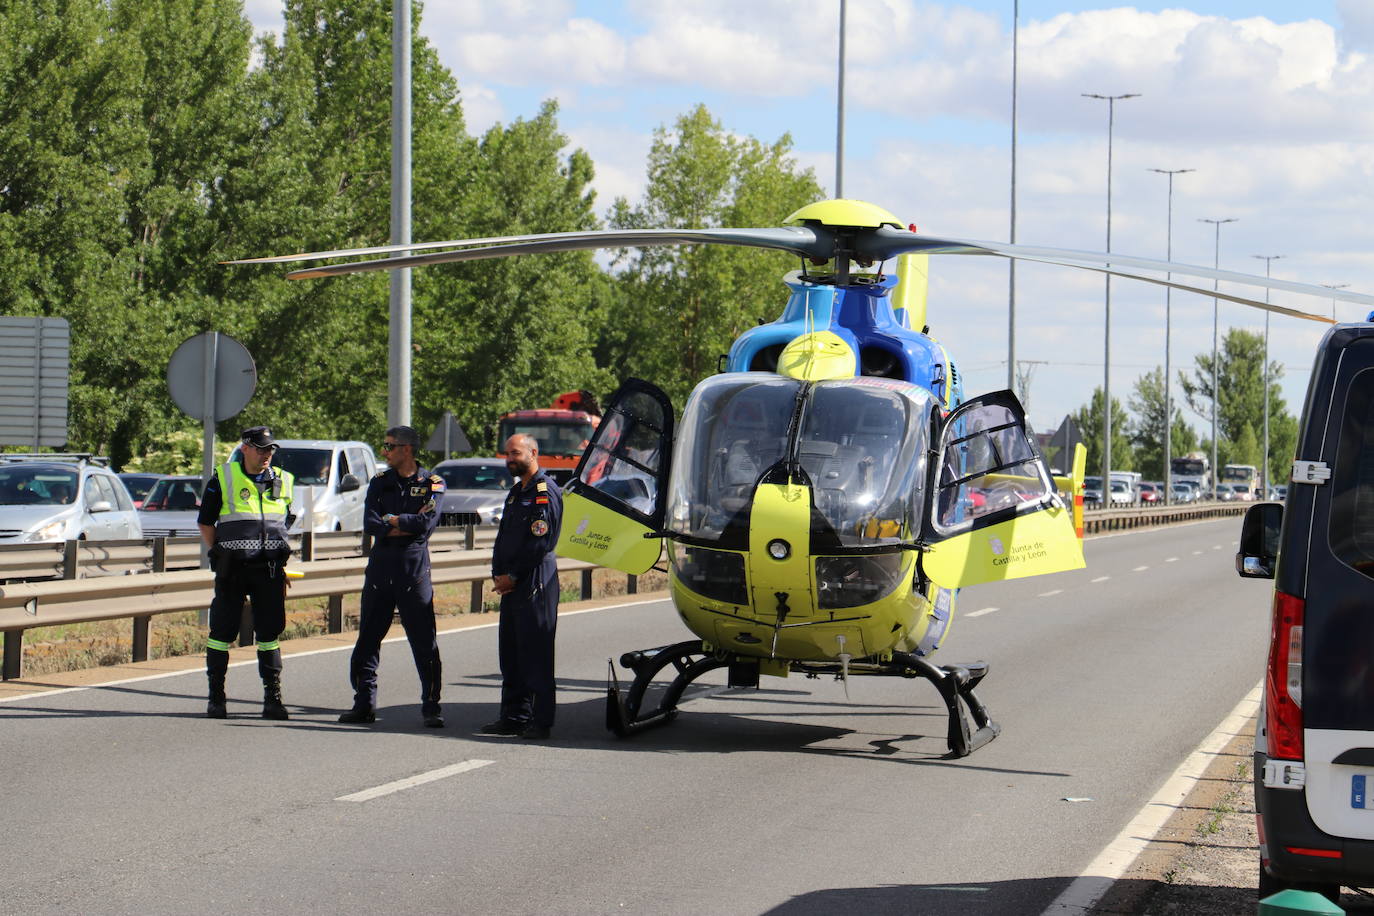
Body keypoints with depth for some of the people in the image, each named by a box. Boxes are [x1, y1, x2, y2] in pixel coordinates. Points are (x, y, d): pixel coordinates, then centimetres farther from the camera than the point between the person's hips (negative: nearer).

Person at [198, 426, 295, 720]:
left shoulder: (282, 481, 12)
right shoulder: (223, 479, 1)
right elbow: (205, 523, 6)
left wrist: (279, 562, 13)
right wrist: (220, 556, -1)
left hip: (269, 570, 3)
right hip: (233, 569, -3)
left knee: (269, 633, 3)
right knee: (222, 631, 0)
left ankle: (273, 698, 7)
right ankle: (216, 698, 9)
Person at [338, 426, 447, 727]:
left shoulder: (432, 484, 1)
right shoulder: (380, 482, 11)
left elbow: (427, 522, -15)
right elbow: (370, 524, -3)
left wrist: (391, 520, -6)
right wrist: (407, 525, -10)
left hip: (414, 568, -4)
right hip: (380, 566, 4)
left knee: (425, 643, -4)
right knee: (368, 638, 5)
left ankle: (431, 707, 2)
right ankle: (364, 704, 12)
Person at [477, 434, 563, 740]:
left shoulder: (545, 492, -10)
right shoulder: (516, 493, 20)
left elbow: (540, 542, -16)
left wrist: (513, 576, -14)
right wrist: (498, 574, 5)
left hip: (535, 585, -9)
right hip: (511, 585, 9)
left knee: (536, 654, -7)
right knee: (510, 654, 10)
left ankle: (541, 722, -4)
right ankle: (514, 717, 15)